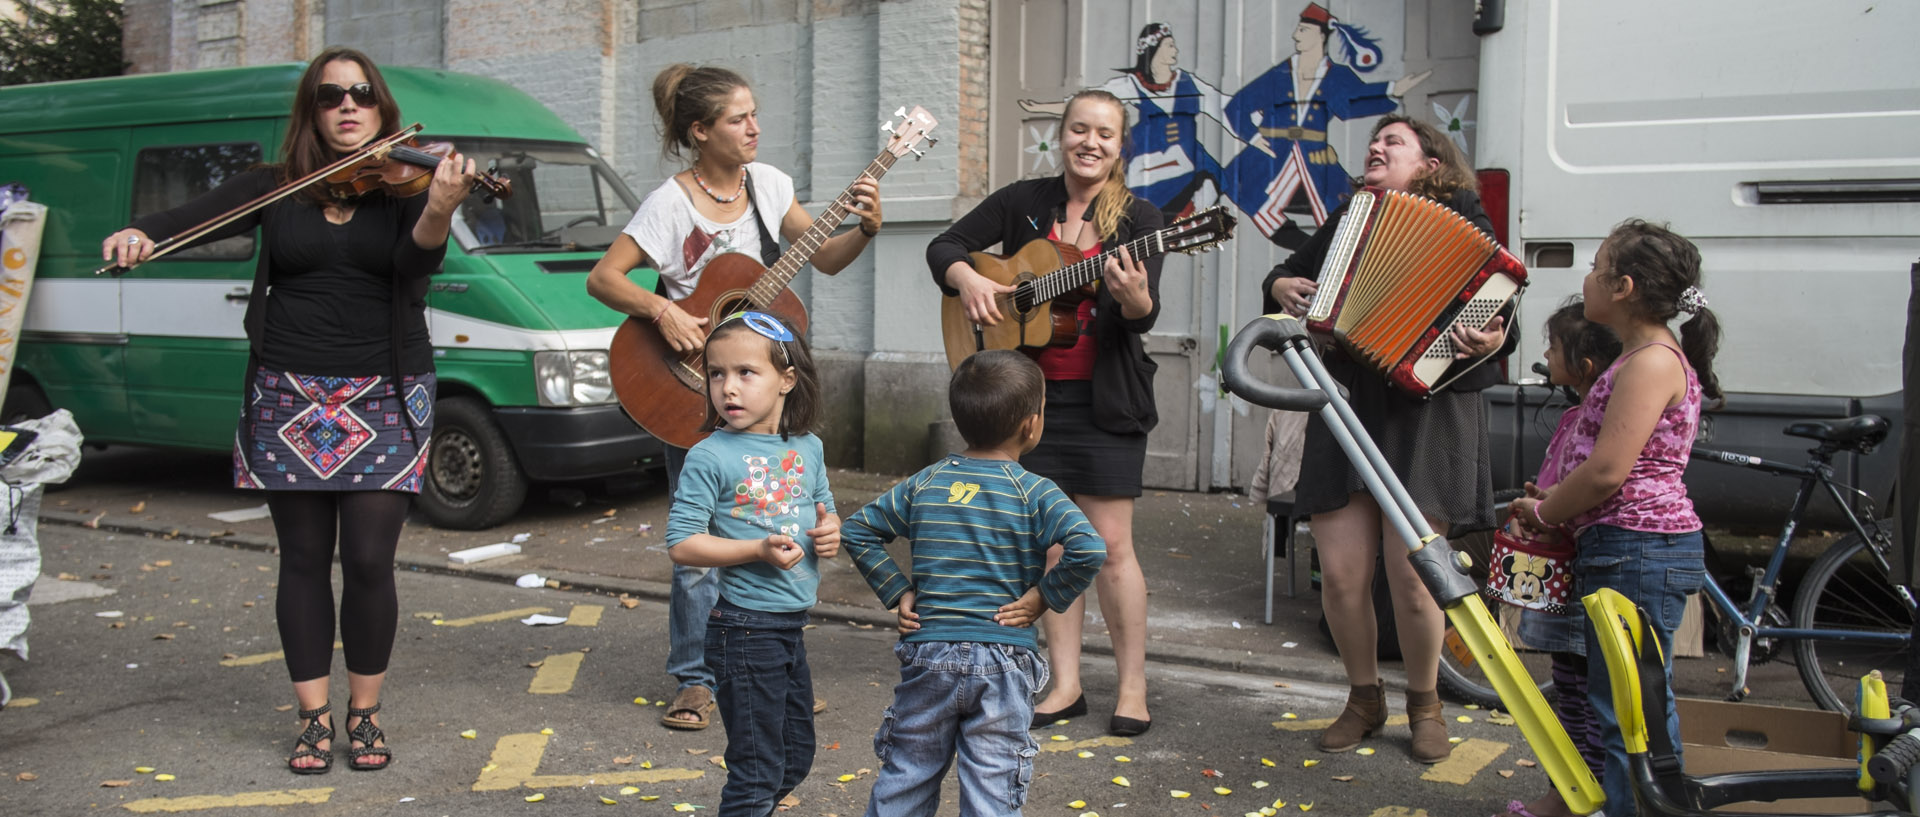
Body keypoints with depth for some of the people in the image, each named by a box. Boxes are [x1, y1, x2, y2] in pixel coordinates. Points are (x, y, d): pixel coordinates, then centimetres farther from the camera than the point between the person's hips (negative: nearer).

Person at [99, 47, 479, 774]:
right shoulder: (274, 188, 6)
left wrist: (439, 211, -39)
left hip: (383, 399, -2)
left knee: (368, 561, -4)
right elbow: (193, 218, -1)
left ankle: (365, 713, 14)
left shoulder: (404, 187, 0)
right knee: (304, 559, 6)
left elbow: (416, 264, -18)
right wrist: (139, 234, -23)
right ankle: (315, 717, 18)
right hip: (289, 398, 2)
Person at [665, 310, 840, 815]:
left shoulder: (808, 447, 4)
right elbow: (680, 543, -16)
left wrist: (830, 530, -4)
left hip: (791, 627, 7)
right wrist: (758, 550, -24)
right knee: (758, 770, 0)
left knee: (796, 758, 21)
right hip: (745, 631, -7)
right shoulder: (711, 456, -14)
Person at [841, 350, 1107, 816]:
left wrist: (897, 593, 7)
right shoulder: (1034, 493, -8)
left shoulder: (925, 484, 3)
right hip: (1004, 661, -3)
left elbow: (856, 531, 6)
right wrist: (1046, 596, -9)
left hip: (928, 654, 3)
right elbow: (1088, 549, -22)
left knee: (905, 779, 17)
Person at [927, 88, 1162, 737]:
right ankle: (1066, 684, 18)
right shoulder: (1024, 202, 5)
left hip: (1106, 401, -3)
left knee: (1110, 544, -3)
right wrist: (969, 279, -12)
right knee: (1051, 542, 7)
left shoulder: (1138, 219, -2)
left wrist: (1133, 295, -35)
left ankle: (1133, 687, 10)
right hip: (1034, 395, 3)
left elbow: (1143, 318, -12)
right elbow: (944, 247, 9)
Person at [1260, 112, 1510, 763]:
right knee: (1340, 571, 0)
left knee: (1411, 573, -5)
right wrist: (1280, 286, 8)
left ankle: (1424, 704, 19)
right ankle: (1364, 698, 22)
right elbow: (1287, 274, 31)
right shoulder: (1349, 218, 19)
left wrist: (1491, 340, -26)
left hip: (1426, 412, -4)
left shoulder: (1461, 220, 5)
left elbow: (1496, 308, -4)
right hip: (1346, 405, 4)